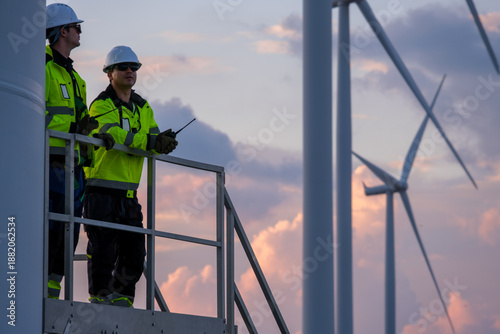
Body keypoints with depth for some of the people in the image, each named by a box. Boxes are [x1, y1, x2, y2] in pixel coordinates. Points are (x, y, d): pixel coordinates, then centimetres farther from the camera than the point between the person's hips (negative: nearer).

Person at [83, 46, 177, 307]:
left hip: (128, 192, 7)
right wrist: (150, 141, -31)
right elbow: (113, 136, -23)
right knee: (103, 248, -10)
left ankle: (122, 300, 17)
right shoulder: (102, 106, -6)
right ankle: (100, 299, -5)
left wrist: (164, 142, -18)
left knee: (134, 251, 7)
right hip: (102, 189, -7)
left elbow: (153, 141, 7)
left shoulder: (143, 108, 16)